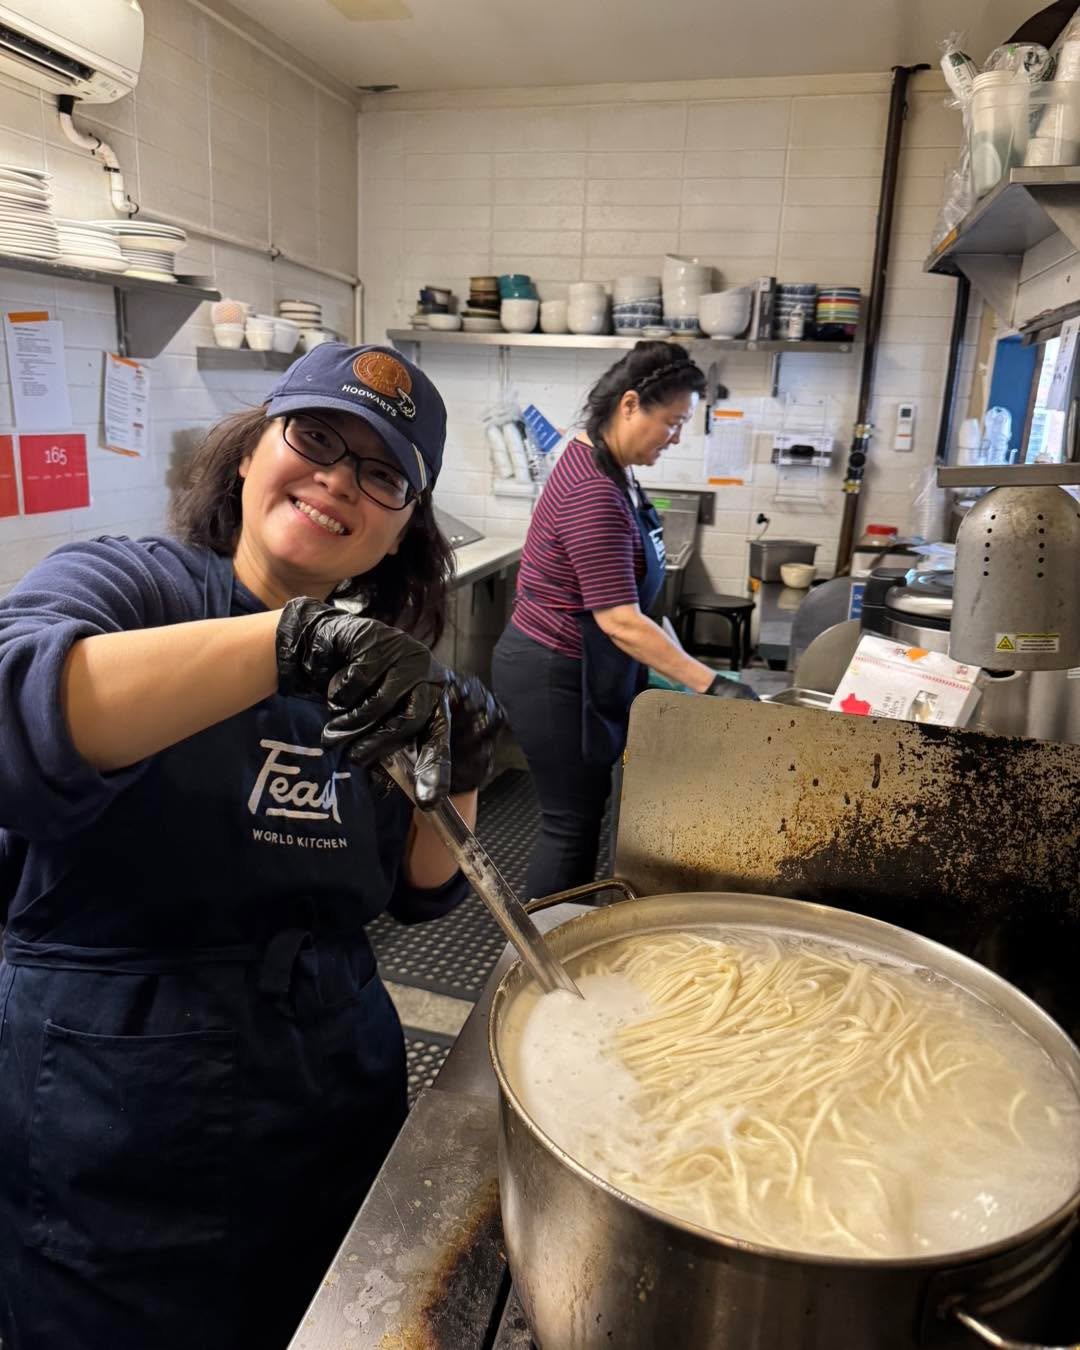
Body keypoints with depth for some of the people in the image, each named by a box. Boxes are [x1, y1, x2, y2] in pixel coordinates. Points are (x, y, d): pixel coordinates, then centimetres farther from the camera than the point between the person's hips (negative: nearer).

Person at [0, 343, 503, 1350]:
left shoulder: (384, 672, 1)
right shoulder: (126, 583, -13)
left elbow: (419, 891, 7)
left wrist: (454, 785, -11)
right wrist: (290, 641, -41)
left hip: (340, 1097, 5)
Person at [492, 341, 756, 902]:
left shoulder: (608, 466, 5)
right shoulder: (593, 493, -28)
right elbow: (620, 622, -31)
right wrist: (712, 685, -30)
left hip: (579, 669, 10)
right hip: (553, 679, -10)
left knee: (584, 807, 19)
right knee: (571, 819, 3)